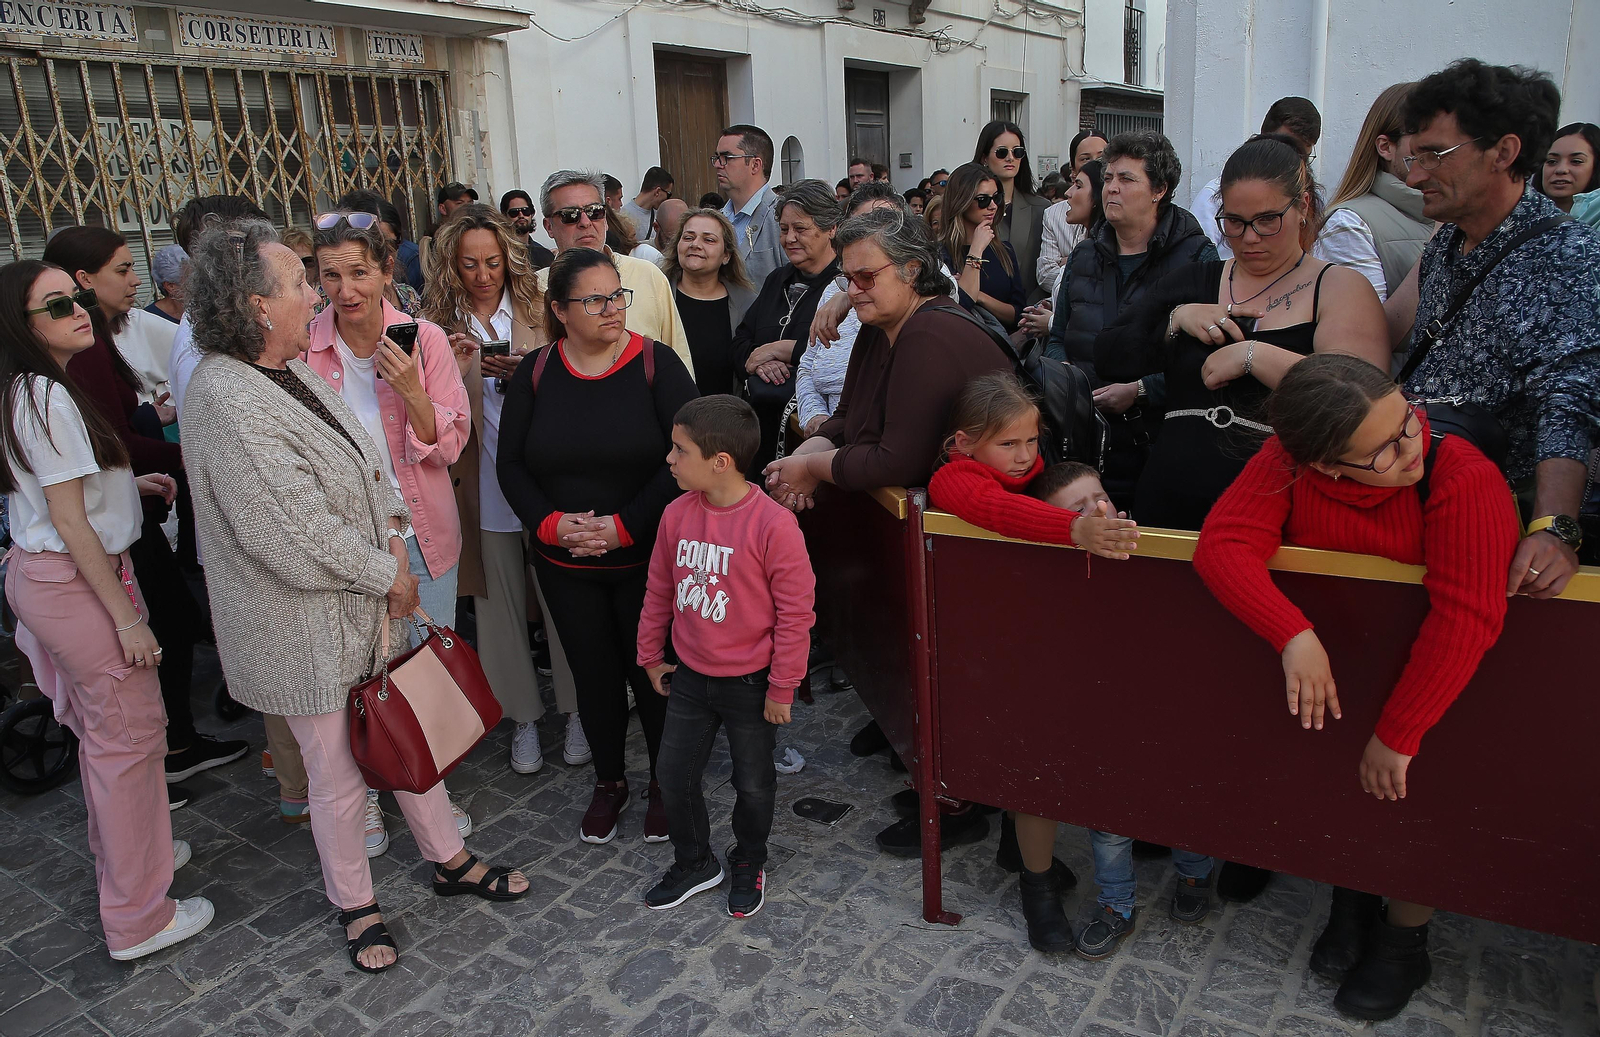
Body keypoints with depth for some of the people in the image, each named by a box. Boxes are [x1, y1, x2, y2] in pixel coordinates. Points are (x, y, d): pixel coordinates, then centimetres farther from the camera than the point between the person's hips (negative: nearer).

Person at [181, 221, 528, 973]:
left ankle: (449, 860, 37)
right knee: (341, 775, 10)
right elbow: (296, 535, -27)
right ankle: (354, 905, 33)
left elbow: (363, 460, 13)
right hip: (309, 629, -8)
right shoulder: (227, 400, -25)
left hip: (368, 603, 8)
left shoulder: (289, 374, 5)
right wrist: (388, 574, -15)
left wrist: (391, 533, -2)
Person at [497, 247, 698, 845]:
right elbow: (511, 463, 3)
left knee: (653, 672, 8)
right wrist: (550, 523, -13)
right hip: (565, 565, 3)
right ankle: (609, 783, 36)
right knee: (593, 674, 14)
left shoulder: (656, 364, -9)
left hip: (645, 558, -2)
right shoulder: (535, 373, 1)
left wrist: (625, 524, -19)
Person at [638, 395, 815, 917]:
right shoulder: (678, 513, -6)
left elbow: (796, 611, -17)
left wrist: (782, 687, -12)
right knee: (675, 777, 14)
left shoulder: (773, 524, -24)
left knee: (753, 783, 14)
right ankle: (694, 863, 38)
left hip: (749, 683, -5)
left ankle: (748, 863, 41)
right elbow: (659, 590, 8)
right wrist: (651, 655, 14)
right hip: (689, 677, 5)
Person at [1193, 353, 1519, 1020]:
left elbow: (1464, 619, -35)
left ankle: (1405, 939, 17)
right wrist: (1295, 636, -41)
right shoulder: (1288, 463, -20)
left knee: (1415, 787, -12)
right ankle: (1350, 892, 17)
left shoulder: (1464, 479, -30)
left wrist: (1397, 735, -34)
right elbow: (1224, 544, -29)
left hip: (1431, 683, -2)